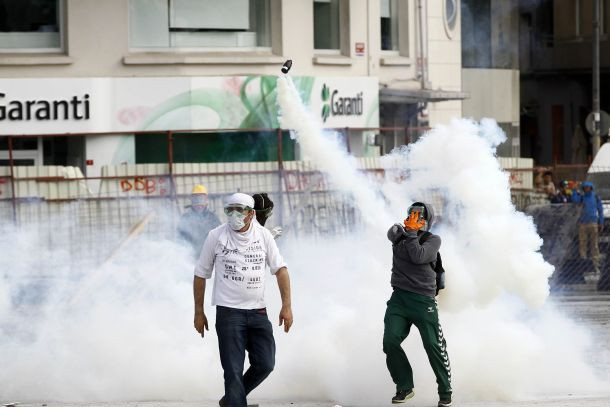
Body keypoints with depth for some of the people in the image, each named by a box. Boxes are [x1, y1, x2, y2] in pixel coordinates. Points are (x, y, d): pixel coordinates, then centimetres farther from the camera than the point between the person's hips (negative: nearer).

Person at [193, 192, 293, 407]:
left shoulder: (263, 235, 4)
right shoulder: (216, 236, -2)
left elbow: (280, 269, 7)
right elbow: (201, 275, 5)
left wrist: (286, 306, -2)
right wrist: (199, 312, 5)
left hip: (258, 312, 3)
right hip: (228, 313, -3)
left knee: (265, 365, 1)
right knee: (233, 371, -8)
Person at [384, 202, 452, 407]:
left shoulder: (433, 240, 1)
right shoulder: (399, 235, 15)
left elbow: (418, 256, -12)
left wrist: (412, 233, -6)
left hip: (423, 300, -3)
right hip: (399, 298, 3)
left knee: (433, 345, -6)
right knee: (390, 342, -12)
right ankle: (405, 387, 3)